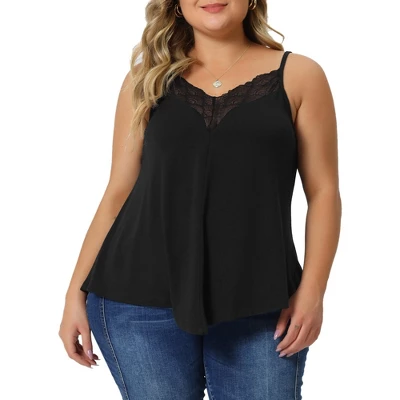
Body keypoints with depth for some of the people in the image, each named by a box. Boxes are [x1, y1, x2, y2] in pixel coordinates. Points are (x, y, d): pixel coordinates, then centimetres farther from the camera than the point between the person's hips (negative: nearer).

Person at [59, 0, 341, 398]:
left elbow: (323, 191, 3)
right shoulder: (149, 78, 10)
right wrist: (77, 291, 6)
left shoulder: (298, 75, 6)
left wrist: (311, 290, -8)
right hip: (142, 300, 1)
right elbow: (118, 194, 10)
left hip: (257, 307, 0)